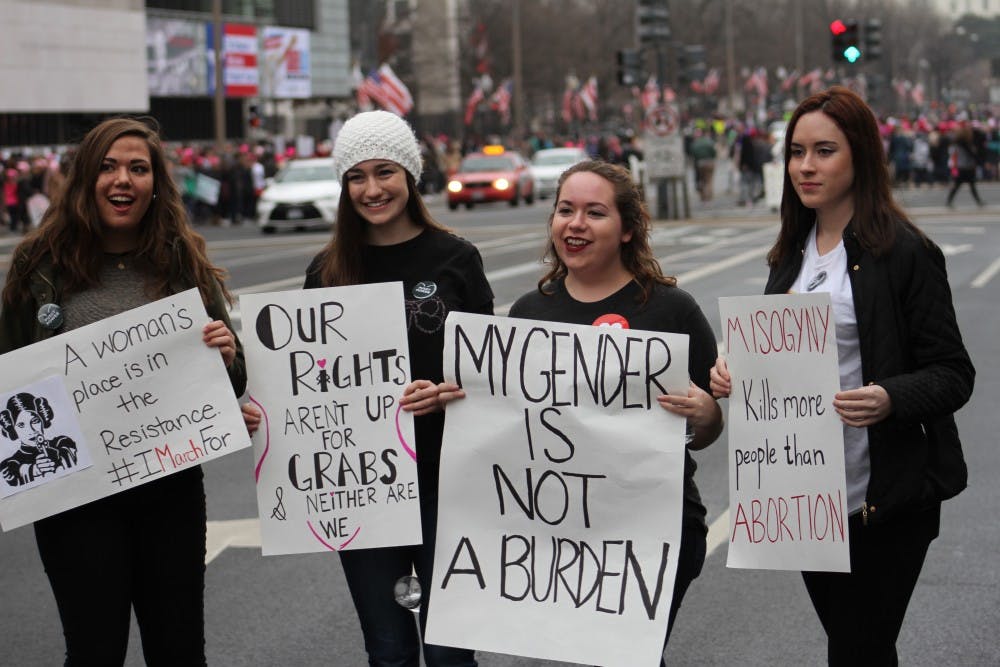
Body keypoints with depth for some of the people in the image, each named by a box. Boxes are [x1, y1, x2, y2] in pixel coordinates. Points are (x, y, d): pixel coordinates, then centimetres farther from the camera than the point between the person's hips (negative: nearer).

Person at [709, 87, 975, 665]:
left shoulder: (905, 252, -10)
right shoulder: (793, 251, 11)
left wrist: (890, 400, -29)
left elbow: (953, 373, -10)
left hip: (883, 502, -6)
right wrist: (737, 373, 0)